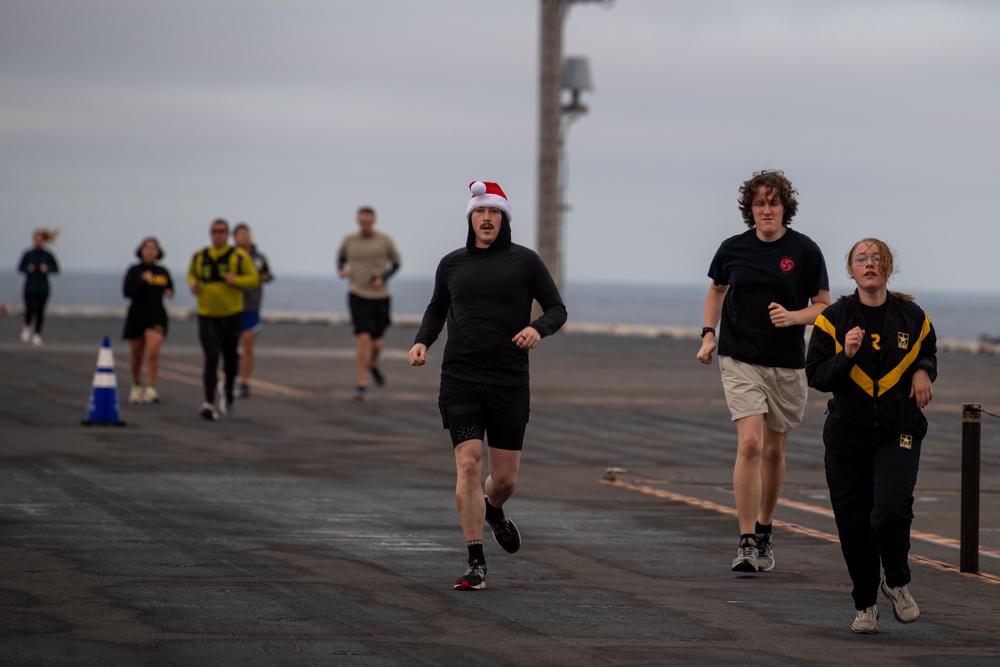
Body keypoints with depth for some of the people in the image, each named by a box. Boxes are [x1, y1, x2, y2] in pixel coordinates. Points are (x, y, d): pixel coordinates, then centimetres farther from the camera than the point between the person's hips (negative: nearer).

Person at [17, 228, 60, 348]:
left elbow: (56, 268, 3)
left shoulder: (48, 255, 1)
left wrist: (47, 268, -16)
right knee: (29, 309, -12)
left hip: (43, 288, 0)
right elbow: (20, 267, 4)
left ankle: (37, 334, 12)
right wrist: (27, 268, -16)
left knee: (40, 310, 0)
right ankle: (27, 327, 18)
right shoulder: (28, 254, 3)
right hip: (30, 287, 0)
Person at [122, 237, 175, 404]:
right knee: (137, 356, 11)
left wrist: (169, 293, 0)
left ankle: (150, 389, -15)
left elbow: (169, 288, 23)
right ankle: (136, 386, 33)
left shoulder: (163, 272, 7)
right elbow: (127, 292, -12)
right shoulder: (134, 271, -2)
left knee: (153, 352, -17)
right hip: (137, 315, -1)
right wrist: (143, 281, -22)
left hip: (157, 316, 1)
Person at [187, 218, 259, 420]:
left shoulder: (238, 256, -3)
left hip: (232, 314, 0)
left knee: (230, 357, 12)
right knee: (211, 358, -12)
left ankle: (228, 393, 39)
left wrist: (236, 280, -21)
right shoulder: (199, 257, 5)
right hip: (207, 315, 0)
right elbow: (191, 274, 23)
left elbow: (253, 279, -3)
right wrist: (193, 284, 0)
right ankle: (209, 403, -19)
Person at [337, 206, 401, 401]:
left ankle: (373, 365, 44)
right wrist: (341, 270, -4)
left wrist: (382, 278, -11)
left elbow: (396, 263, 7)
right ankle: (361, 385, -11)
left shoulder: (385, 240, -3)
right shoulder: (349, 240, 0)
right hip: (358, 295, -1)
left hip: (380, 296, 1)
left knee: (376, 344, 7)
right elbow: (341, 257, 19)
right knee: (363, 338, -18)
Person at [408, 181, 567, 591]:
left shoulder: (524, 261, 3)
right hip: (460, 379, 0)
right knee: (469, 464, -13)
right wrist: (422, 342, 5)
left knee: (505, 477, 4)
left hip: (509, 383, 0)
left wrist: (539, 328, -15)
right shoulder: (451, 264, 9)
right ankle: (476, 564, -9)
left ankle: (494, 512, 42)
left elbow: (557, 309, 6)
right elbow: (437, 309, 23)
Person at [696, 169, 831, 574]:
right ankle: (746, 542, -17)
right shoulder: (733, 249, 2)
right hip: (739, 360, -1)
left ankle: (764, 532, 31)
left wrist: (793, 316, -16)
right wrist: (709, 335, 10)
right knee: (750, 443, -16)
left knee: (773, 450, 11)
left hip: (787, 364, 1)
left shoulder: (805, 251, -2)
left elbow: (824, 306, 3)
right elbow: (717, 290, 21)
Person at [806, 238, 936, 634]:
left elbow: (928, 353, 21)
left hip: (899, 433, -1)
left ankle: (897, 582, 11)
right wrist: (845, 356, -21)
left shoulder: (913, 318, 2)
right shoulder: (833, 319, -2)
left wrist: (923, 372, -1)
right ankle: (865, 604, 22)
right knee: (853, 523, 3)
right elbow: (816, 376, -4)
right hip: (847, 433, 1)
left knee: (891, 511, -19)